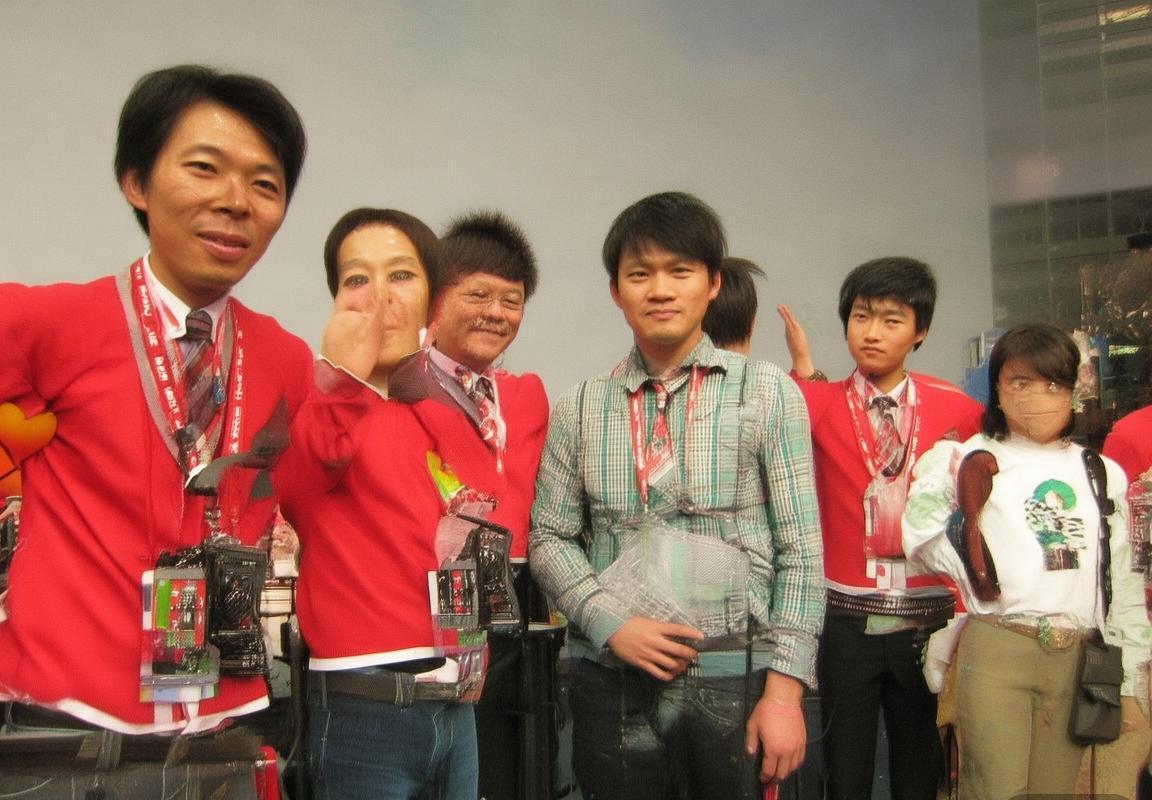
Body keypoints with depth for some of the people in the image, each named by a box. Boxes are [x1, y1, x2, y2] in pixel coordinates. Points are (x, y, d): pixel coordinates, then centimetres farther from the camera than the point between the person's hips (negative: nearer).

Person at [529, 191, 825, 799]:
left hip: (737, 680, -1)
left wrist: (785, 689, -9)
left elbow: (800, 548, -4)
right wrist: (612, 623, -9)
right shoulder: (580, 408, 4)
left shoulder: (769, 394, -1)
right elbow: (550, 538, 6)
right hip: (614, 683, 2)